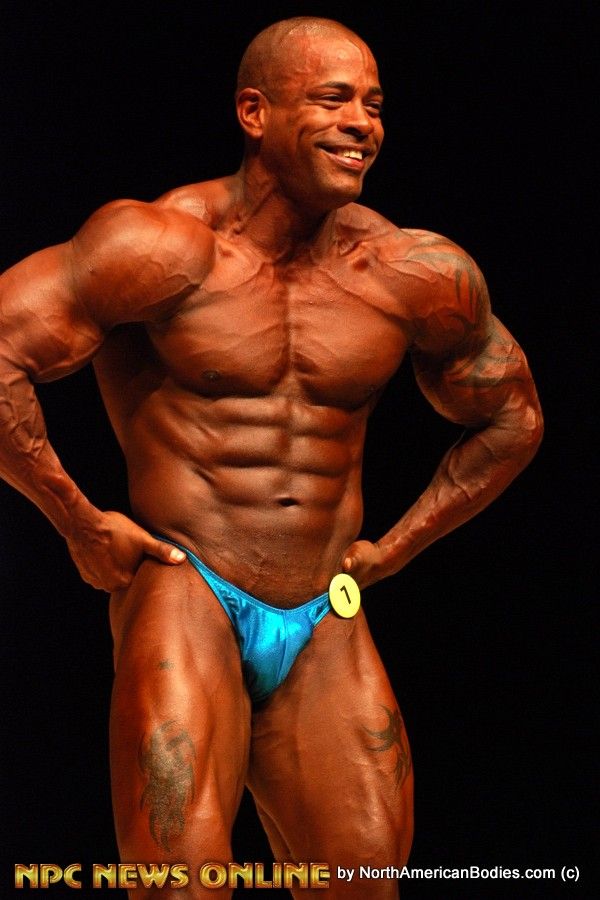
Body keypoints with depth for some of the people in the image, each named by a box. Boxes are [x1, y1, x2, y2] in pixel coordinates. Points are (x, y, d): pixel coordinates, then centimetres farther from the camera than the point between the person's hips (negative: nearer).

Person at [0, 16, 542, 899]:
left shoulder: (416, 274, 5)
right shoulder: (170, 247, -9)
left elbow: (512, 420, 20)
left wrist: (392, 549, 14)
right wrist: (81, 525, -9)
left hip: (326, 627, 5)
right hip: (184, 599, -4)